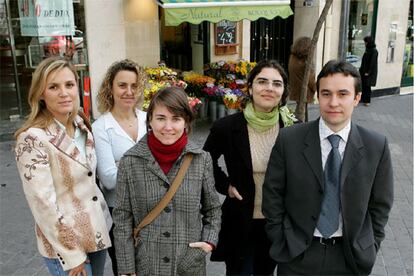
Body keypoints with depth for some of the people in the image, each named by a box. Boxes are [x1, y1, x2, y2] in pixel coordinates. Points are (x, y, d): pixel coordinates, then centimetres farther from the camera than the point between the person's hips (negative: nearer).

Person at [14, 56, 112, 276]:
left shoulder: (81, 125, 1)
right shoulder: (33, 139, -21)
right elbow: (42, 202, -21)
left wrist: (104, 219, 12)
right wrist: (72, 254, -17)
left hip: (98, 231, 7)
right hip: (64, 244, -6)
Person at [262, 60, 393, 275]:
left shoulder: (376, 146, -7)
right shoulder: (288, 140, -10)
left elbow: (380, 204, 2)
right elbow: (272, 195, -3)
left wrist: (369, 249, 1)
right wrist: (281, 243, -3)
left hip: (351, 256, 1)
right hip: (296, 255, -1)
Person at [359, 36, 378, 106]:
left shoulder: (374, 51, -15)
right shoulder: (367, 50, 10)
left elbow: (372, 63, -18)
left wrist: (368, 72, -20)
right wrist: (361, 69, 14)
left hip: (370, 72, -8)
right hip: (364, 71, 8)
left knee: (367, 86, -2)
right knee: (363, 85, 10)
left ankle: (367, 101, 7)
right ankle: (363, 98, 19)